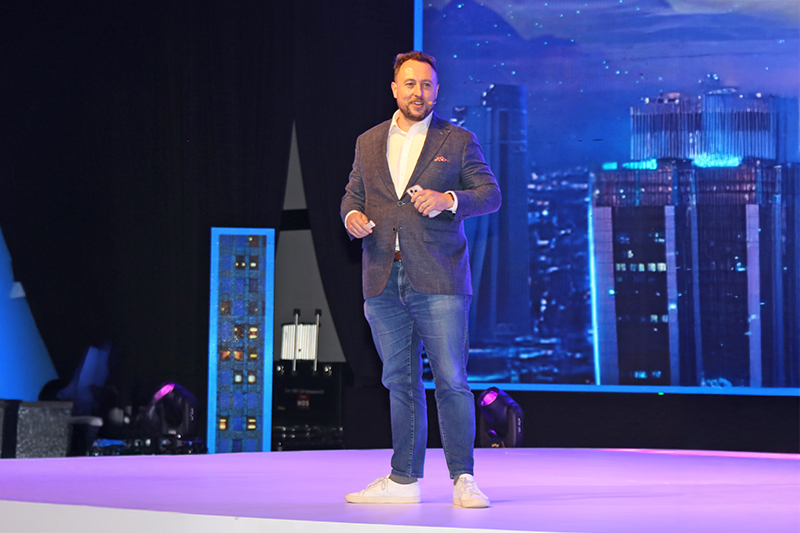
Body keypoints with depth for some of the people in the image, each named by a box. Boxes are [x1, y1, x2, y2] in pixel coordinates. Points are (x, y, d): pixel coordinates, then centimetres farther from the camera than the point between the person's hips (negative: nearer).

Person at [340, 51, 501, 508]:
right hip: (384, 281, 4)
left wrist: (448, 199, -17)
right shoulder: (369, 143, 17)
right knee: (401, 383, 9)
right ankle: (404, 480, 15)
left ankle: (463, 479, -2)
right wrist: (352, 216, -1)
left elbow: (491, 193, 1)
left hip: (438, 280, -4)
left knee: (451, 381, -8)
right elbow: (353, 193, 22)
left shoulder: (458, 141, 5)